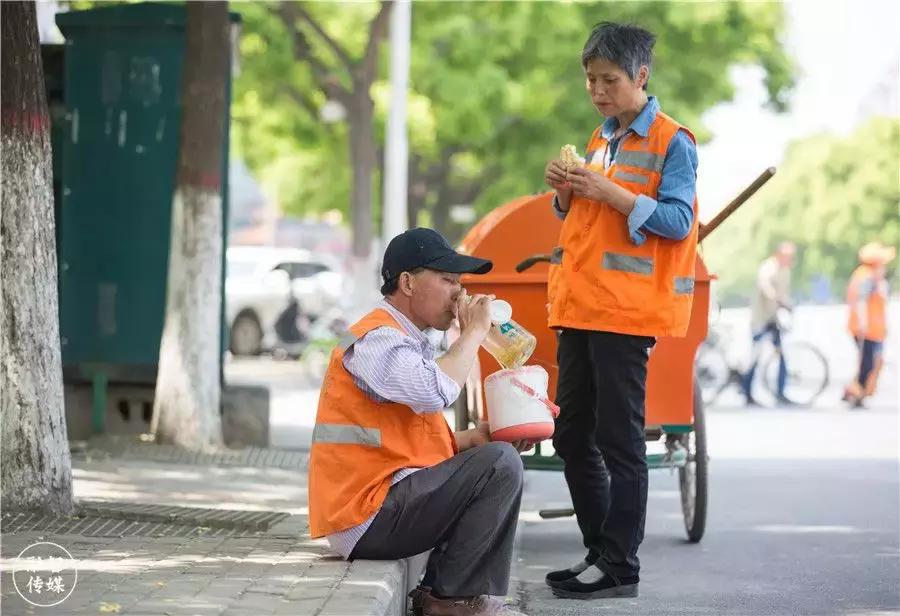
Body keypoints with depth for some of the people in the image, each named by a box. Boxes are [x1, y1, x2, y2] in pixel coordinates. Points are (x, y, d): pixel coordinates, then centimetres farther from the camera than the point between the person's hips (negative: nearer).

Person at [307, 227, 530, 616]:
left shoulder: (402, 339, 20)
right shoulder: (377, 338, -14)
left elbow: (422, 440, 19)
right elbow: (437, 391, -33)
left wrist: (479, 437, 3)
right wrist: (474, 331, -18)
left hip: (387, 501, 11)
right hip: (369, 517, -11)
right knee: (500, 465, -18)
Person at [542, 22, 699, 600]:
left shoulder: (672, 141, -6)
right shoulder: (601, 139, 17)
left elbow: (677, 222, -13)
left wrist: (608, 191, -21)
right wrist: (566, 191, 4)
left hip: (626, 311, -8)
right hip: (580, 306, 8)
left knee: (619, 441, -5)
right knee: (573, 436, 10)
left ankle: (620, 566, -1)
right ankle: (599, 552, 19)